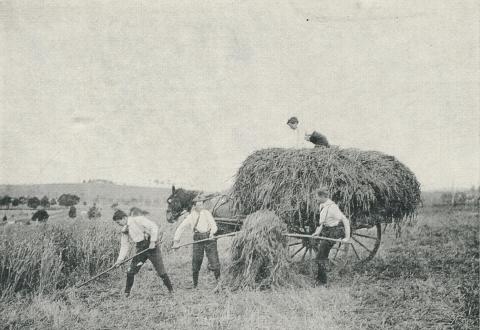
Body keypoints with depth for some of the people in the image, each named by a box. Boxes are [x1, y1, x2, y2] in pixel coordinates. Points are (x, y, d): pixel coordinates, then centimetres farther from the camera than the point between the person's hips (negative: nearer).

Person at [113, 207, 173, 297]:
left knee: (161, 271, -4)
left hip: (152, 246, -6)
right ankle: (127, 293, 14)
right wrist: (120, 259, 2)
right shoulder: (124, 229, 8)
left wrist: (153, 241, -22)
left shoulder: (138, 219, -13)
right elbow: (124, 245, 12)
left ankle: (171, 290, 11)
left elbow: (154, 226, -19)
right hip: (140, 249, 6)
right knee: (130, 271, -2)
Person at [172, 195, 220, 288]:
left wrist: (212, 232, -19)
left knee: (214, 261, -7)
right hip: (197, 240, 0)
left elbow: (214, 225, 3)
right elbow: (180, 228, 6)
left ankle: (219, 281, 9)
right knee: (196, 263, 0)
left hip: (209, 238, 0)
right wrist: (176, 241, -2)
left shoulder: (207, 213, 7)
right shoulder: (191, 216, 5)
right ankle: (195, 285, 15)